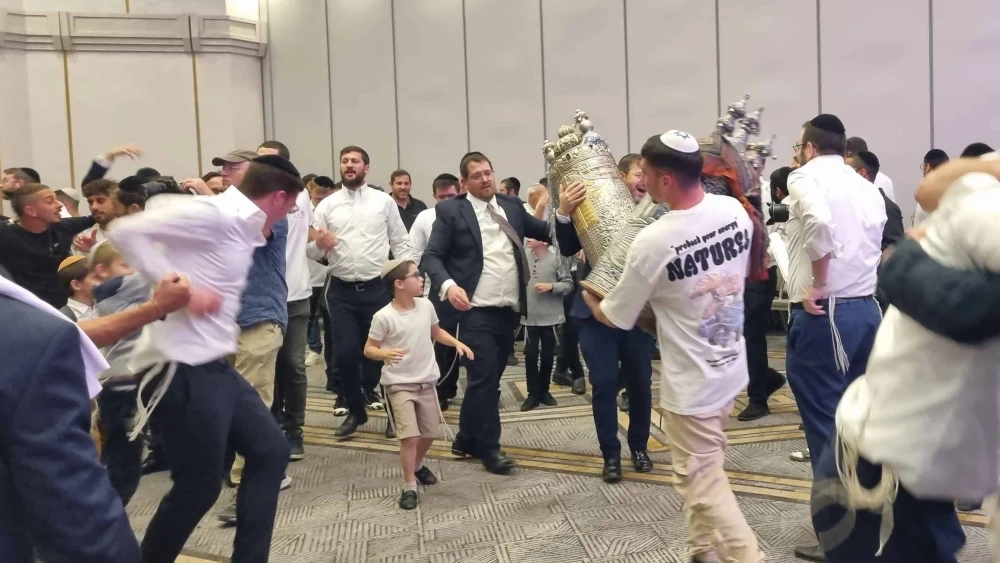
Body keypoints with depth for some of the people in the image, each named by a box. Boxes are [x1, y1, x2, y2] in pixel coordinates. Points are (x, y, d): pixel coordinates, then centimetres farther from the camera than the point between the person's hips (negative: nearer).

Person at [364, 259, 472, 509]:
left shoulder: (426, 306, -1)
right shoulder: (384, 317, -17)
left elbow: (436, 332, 17)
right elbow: (369, 349, -10)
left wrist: (457, 343, 2)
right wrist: (385, 353, -31)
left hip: (426, 382, 6)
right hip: (399, 385, -6)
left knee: (429, 433, 16)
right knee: (410, 436, -12)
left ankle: (417, 465, 45)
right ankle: (409, 487, 3)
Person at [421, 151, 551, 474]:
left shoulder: (512, 206, 12)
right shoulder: (451, 211, -3)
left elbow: (546, 232, 11)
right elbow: (431, 256, -9)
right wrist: (448, 286, -26)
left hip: (508, 310, 6)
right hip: (476, 311, -6)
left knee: (490, 378, 14)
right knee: (484, 378, -4)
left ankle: (467, 440, 30)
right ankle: (488, 447, 12)